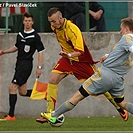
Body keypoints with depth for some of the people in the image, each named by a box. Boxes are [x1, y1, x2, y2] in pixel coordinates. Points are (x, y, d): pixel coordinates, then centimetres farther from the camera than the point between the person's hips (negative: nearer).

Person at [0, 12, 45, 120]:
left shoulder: (35, 36, -9)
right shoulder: (20, 34, 12)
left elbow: (41, 52, -8)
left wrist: (39, 68, -14)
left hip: (26, 64, -8)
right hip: (19, 63, 8)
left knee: (12, 87, -13)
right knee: (23, 92, 11)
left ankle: (11, 115, -11)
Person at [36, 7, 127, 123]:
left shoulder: (73, 30, -29)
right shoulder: (55, 27, -6)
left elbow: (80, 51, -32)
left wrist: (69, 55, -49)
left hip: (82, 60, -6)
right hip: (67, 58, 6)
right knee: (52, 80, -14)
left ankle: (119, 106, 20)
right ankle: (49, 113, -11)